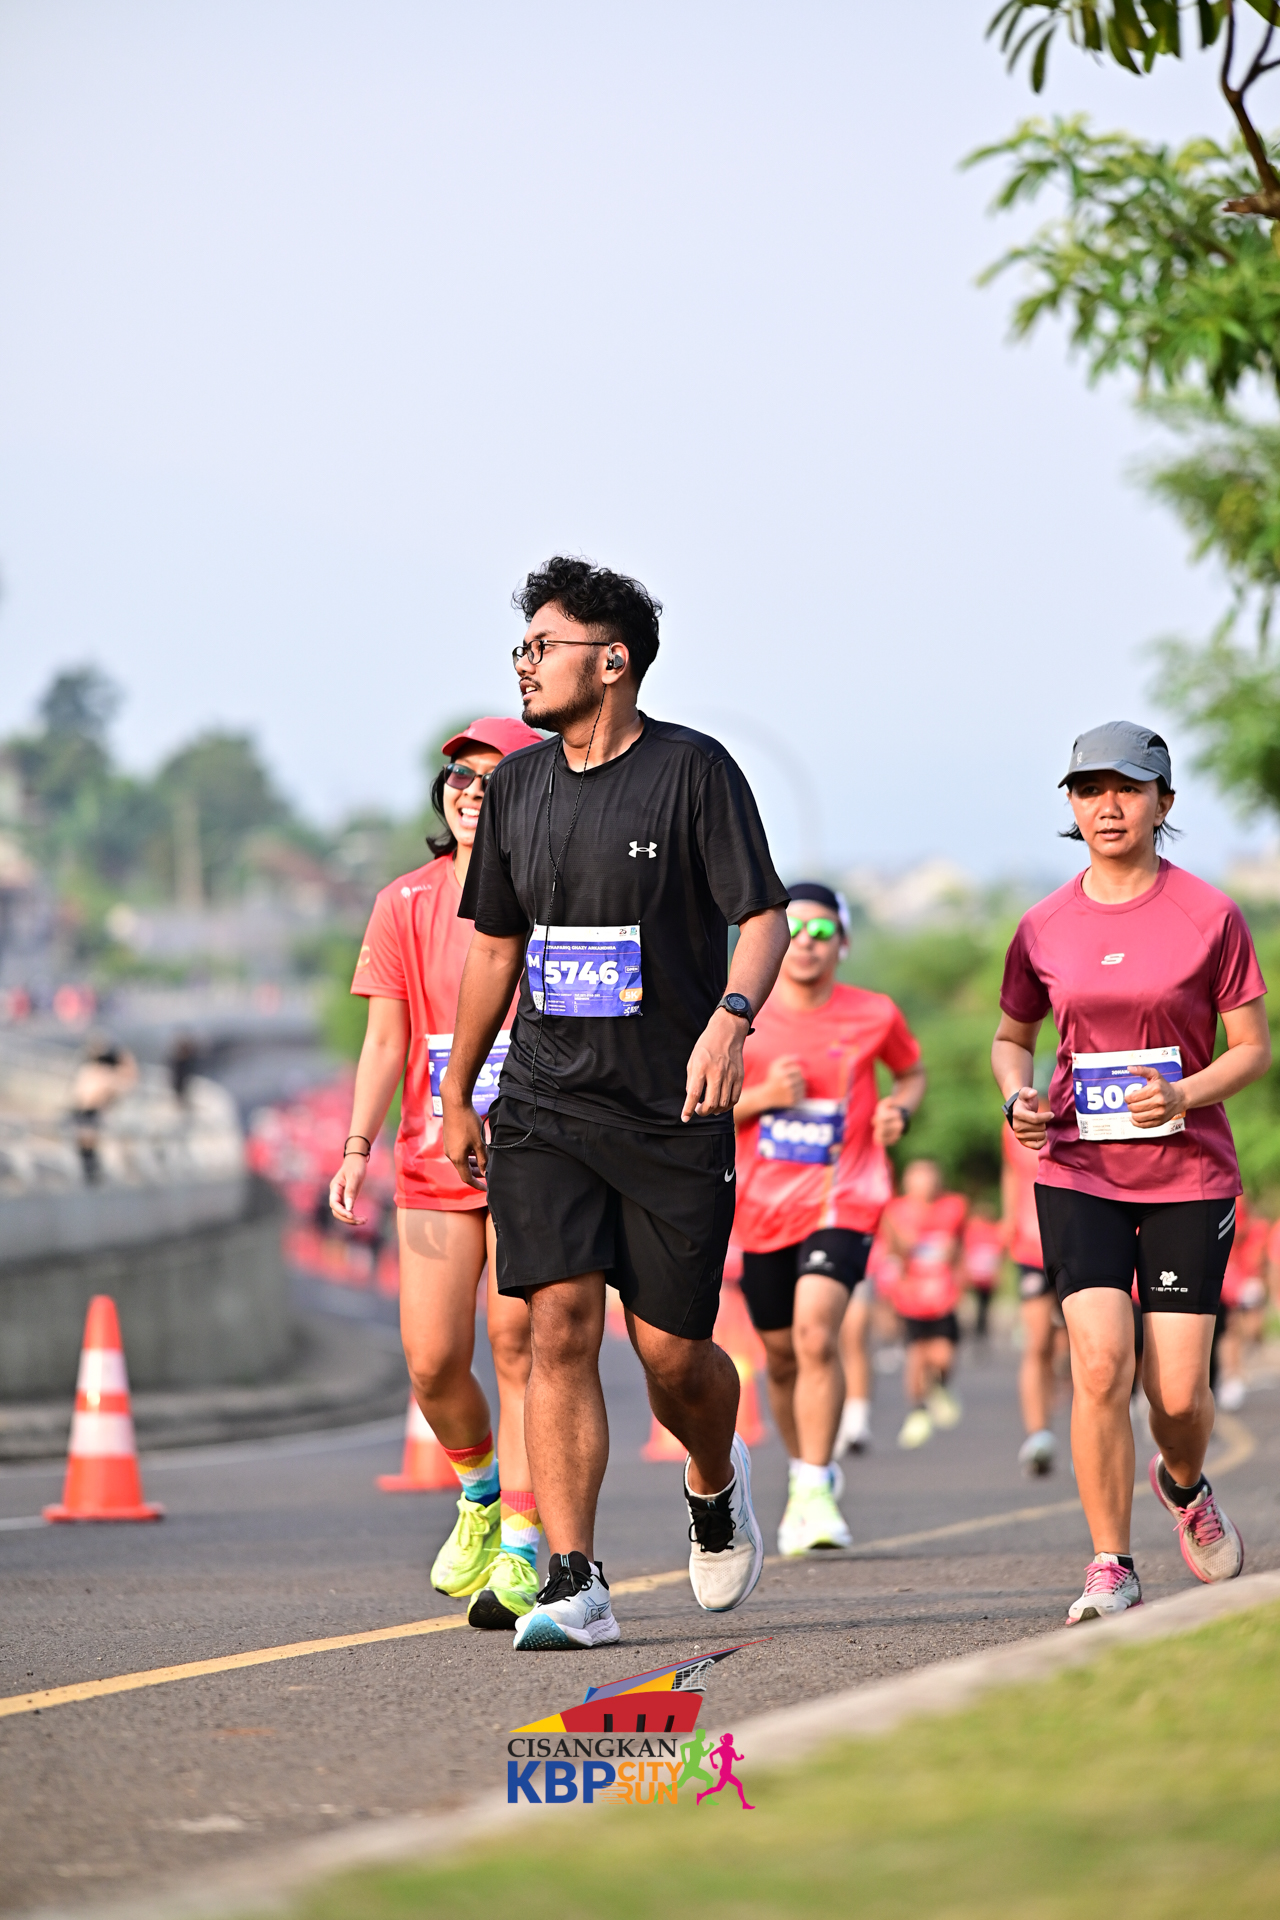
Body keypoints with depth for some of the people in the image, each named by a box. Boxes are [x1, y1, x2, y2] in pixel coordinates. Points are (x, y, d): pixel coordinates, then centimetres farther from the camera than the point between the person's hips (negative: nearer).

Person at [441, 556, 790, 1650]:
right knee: (560, 1325, -11)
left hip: (671, 1111, -3)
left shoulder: (694, 771, -5)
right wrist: (457, 1096, 22)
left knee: (672, 1354, 0)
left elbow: (764, 917, -9)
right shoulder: (520, 784, 9)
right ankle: (573, 1587, -12)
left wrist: (729, 1018, -29)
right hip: (543, 1107, 3)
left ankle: (716, 1481, 35)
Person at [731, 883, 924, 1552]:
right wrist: (762, 1096, -15)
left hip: (843, 1201, -3)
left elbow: (912, 1071, 19)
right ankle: (803, 1470, 34)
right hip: (762, 1203, 3)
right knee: (781, 1353, 12)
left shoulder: (874, 1015, -1)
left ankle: (815, 1491, -20)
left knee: (815, 1333, -23)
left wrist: (900, 1110, -3)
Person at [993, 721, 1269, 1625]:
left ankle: (1183, 1483, 34)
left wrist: (1185, 1093, -18)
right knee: (1100, 1362, -17)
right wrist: (1017, 1096, -3)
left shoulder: (1209, 915, -4)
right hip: (1080, 1170, 1)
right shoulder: (1045, 928, 4)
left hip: (1188, 1172, -1)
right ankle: (1111, 1567, -4)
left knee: (1178, 1392, -3)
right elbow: (1012, 1036, 19)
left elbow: (1253, 1048, 0)